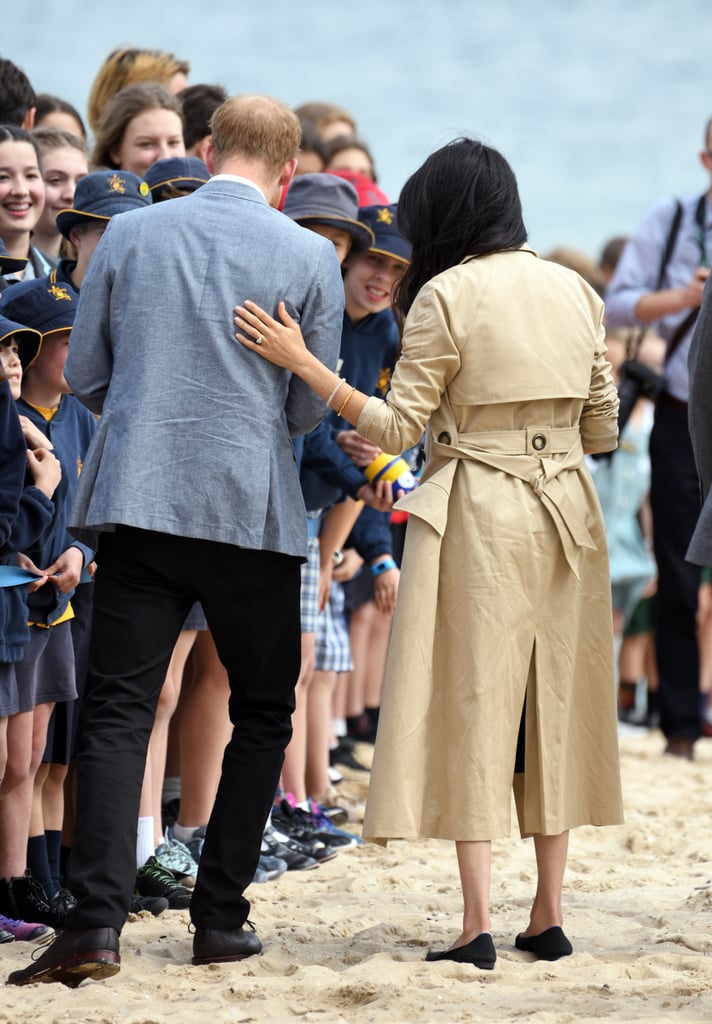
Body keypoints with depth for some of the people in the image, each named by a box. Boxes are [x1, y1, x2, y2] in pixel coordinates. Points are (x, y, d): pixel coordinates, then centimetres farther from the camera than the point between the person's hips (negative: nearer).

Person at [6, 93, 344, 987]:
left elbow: (84, 374, 9)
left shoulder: (128, 234, 4)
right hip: (253, 510, -1)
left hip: (137, 501, 2)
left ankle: (96, 923, -12)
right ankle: (220, 918, 11)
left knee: (117, 710, 0)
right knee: (262, 712, 13)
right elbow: (310, 408, 3)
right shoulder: (308, 257, -2)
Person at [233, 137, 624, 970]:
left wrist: (299, 361, -11)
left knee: (470, 702, -3)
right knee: (552, 702, 12)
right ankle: (549, 915, 13)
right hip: (565, 513, 5)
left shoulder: (447, 296, -9)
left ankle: (477, 925, -9)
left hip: (478, 514, -5)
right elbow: (602, 428, 11)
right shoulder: (575, 291, 8)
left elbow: (397, 427, -11)